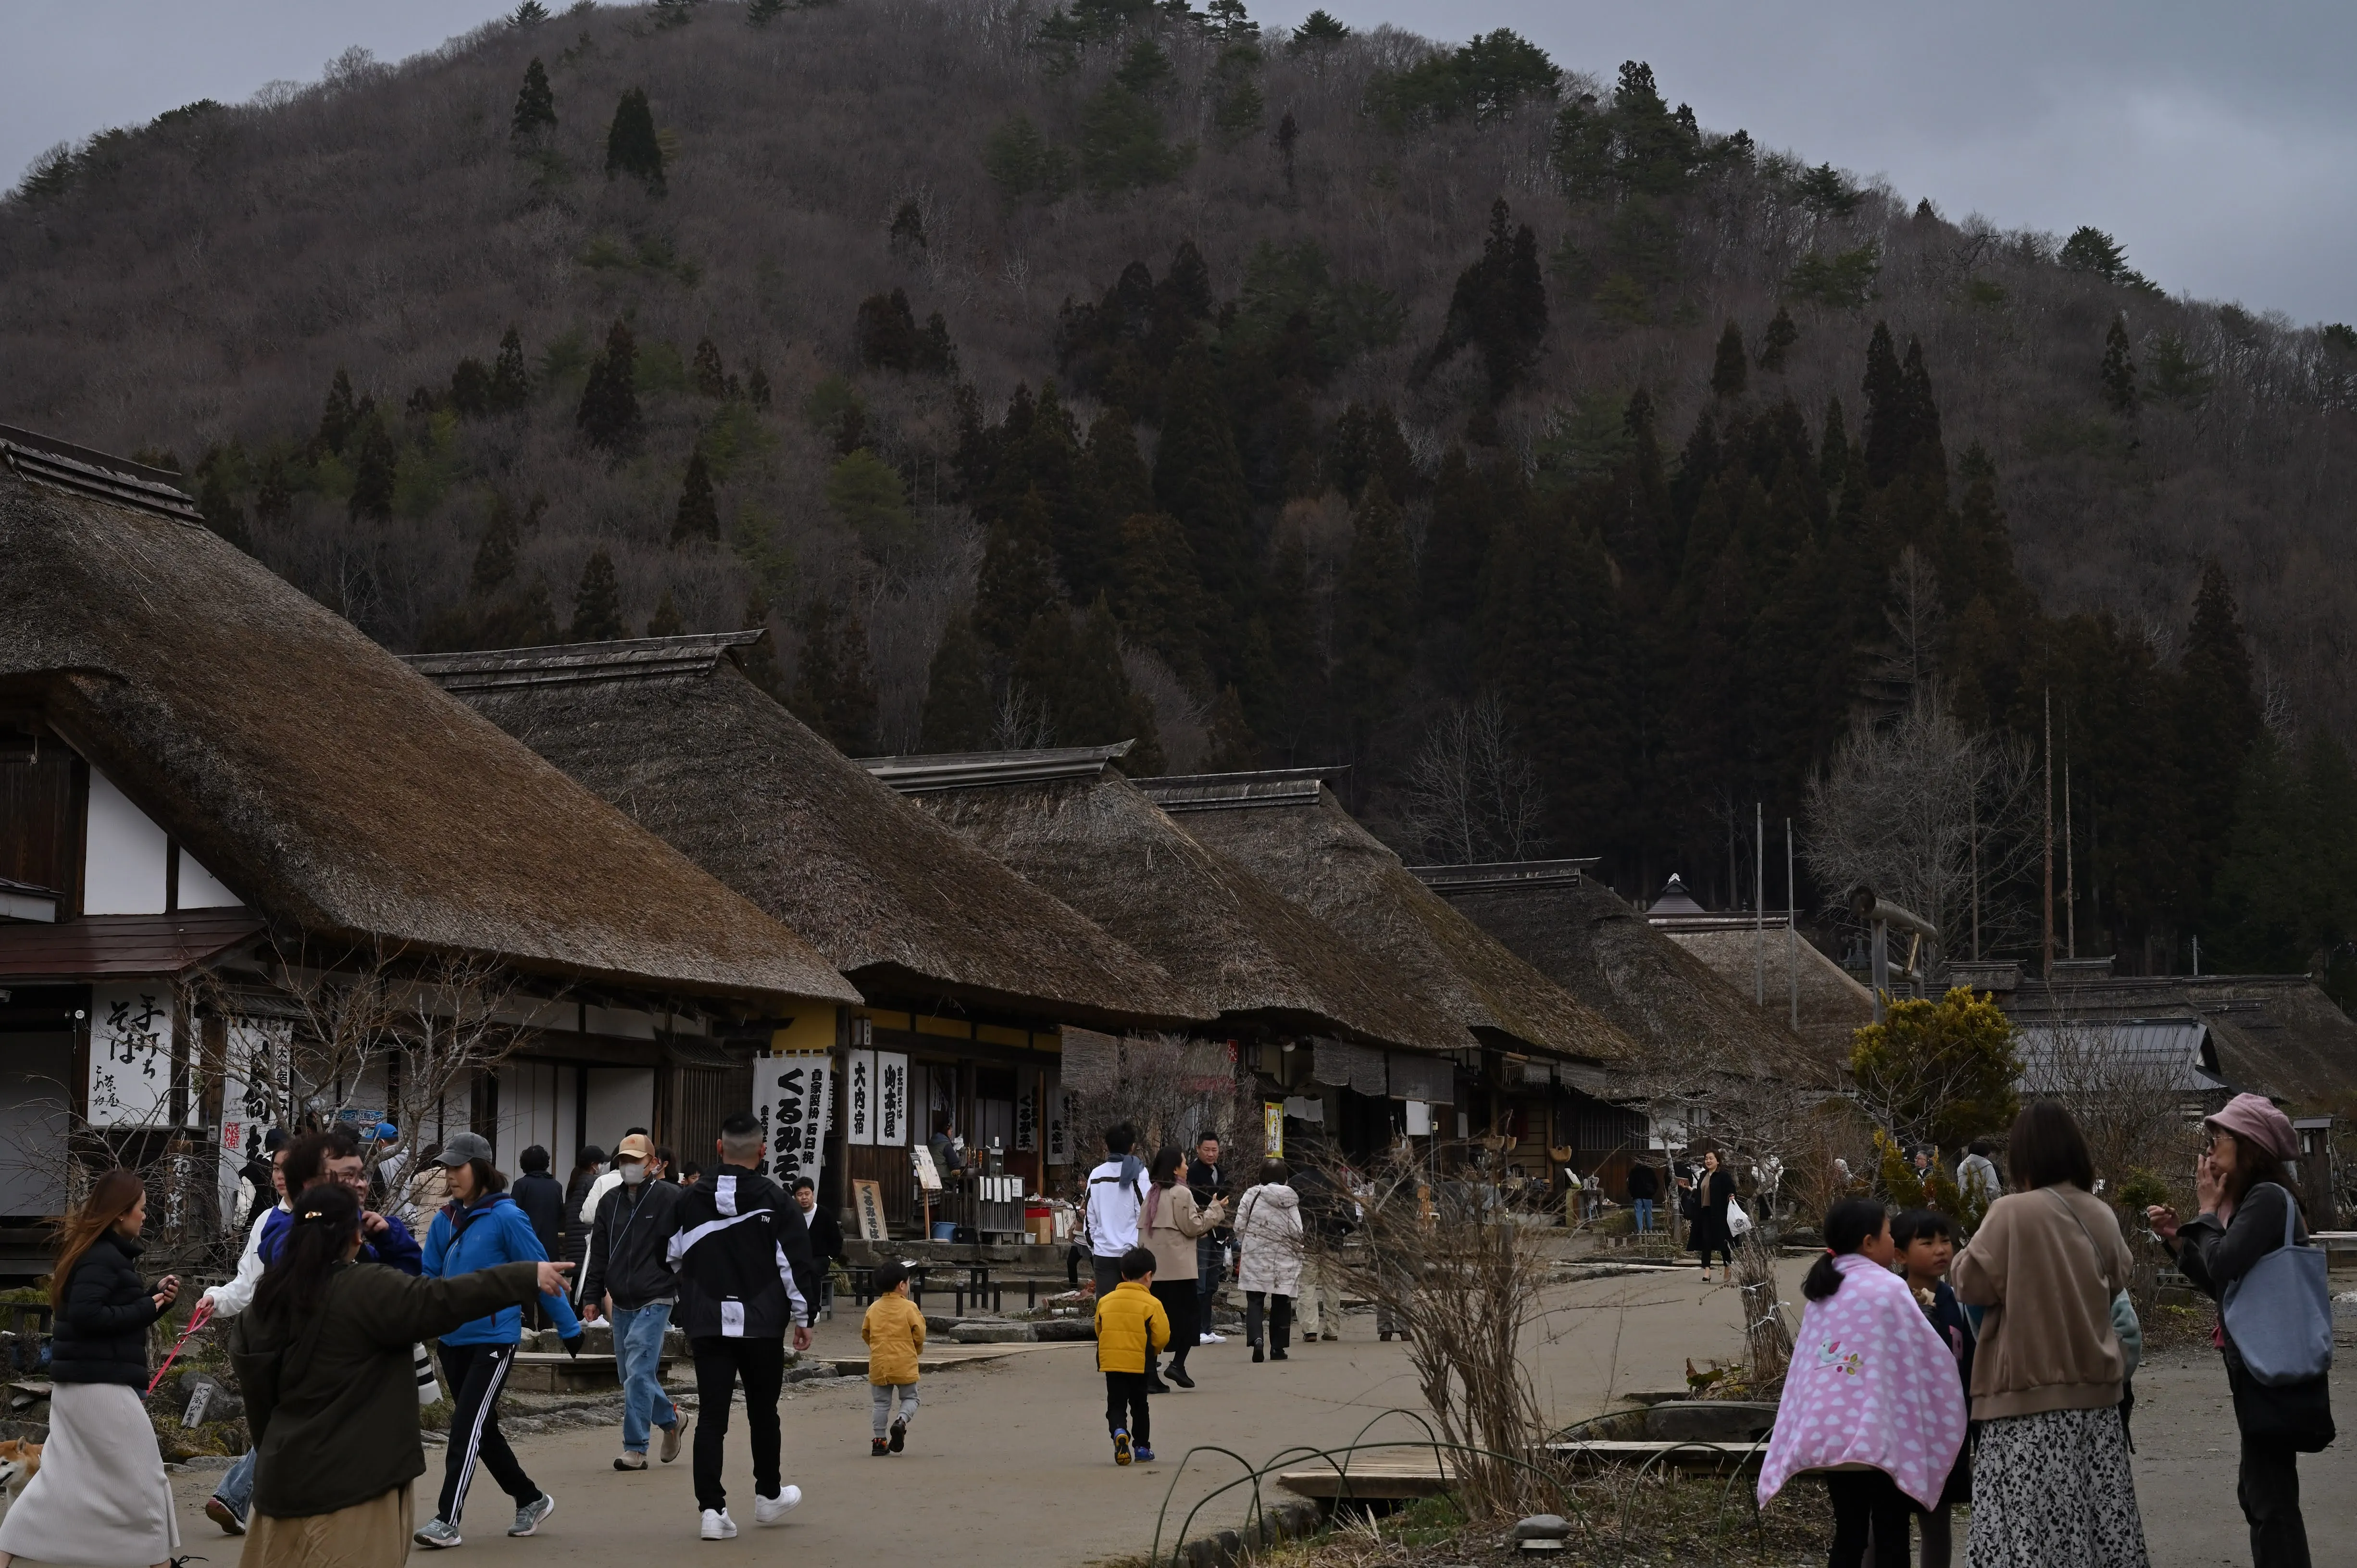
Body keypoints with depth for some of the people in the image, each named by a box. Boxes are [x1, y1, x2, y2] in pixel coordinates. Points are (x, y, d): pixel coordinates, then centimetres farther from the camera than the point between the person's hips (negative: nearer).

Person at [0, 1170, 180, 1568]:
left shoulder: (101, 1252, 16)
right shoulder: (103, 1257, -15)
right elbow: (86, 1315, -25)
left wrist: (155, 1296, 6)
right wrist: (149, 1307, -18)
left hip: (79, 1382, 10)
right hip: (101, 1383, -10)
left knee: (62, 1477, 11)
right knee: (142, 1474, -1)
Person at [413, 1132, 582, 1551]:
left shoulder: (505, 1217, -13)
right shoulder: (446, 1219, 5)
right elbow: (428, 1275, 8)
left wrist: (570, 1329, -3)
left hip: (493, 1339, -7)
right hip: (453, 1339, 7)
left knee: (467, 1427, -11)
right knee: (482, 1428, 14)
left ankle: (447, 1520, -9)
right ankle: (531, 1500, 30)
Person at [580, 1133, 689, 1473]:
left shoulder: (671, 1198, -6)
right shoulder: (610, 1202, 11)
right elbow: (599, 1253, 15)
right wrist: (593, 1297, 9)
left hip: (654, 1301, -6)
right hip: (621, 1303, 7)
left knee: (638, 1373, -12)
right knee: (630, 1375, 11)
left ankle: (635, 1449, -6)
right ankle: (671, 1419, 32)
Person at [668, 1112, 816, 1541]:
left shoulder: (689, 1200, 1)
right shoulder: (775, 1201, -6)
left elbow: (675, 1260, 9)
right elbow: (797, 1263, -7)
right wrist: (802, 1317, 4)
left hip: (706, 1324, 1)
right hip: (763, 1324, -1)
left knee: (711, 1416, 0)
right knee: (763, 1412, 14)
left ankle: (711, 1509, -7)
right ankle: (769, 1496, 28)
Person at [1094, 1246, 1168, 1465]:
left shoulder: (1105, 1301, 4)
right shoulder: (1151, 1304, -8)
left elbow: (1099, 1331, 12)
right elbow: (1162, 1336, -8)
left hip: (1111, 1363, 2)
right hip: (1140, 1364, -2)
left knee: (1116, 1405, 5)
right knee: (1139, 1406, 15)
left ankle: (1120, 1432, -23)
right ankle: (1142, 1447, 21)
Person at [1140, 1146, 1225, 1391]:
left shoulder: (1152, 1193, 14)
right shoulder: (1181, 1193, -10)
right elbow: (1192, 1226, -11)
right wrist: (1215, 1210, 2)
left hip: (1153, 1267, 7)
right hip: (1178, 1267, -7)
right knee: (1186, 1315, 6)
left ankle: (1149, 1375, 1)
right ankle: (1178, 1364, -6)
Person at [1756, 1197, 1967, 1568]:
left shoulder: (1821, 1293, 12)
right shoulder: (1889, 1287, -6)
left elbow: (1804, 1366, 13)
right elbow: (1928, 1353, -4)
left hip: (1830, 1432, 6)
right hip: (1878, 1433, -6)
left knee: (1848, 1534, 10)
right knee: (1891, 1538, 1)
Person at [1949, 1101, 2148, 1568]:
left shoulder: (2012, 1212, -13)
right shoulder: (2100, 1214, 5)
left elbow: (1973, 1284, -7)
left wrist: (1958, 1262, 12)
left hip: (2031, 1392, -6)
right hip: (2095, 1387, 6)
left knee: (2031, 1529, -5)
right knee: (2096, 1517, 10)